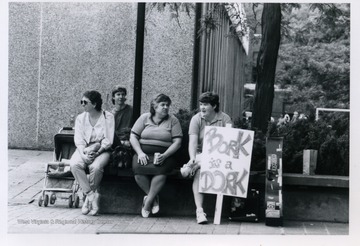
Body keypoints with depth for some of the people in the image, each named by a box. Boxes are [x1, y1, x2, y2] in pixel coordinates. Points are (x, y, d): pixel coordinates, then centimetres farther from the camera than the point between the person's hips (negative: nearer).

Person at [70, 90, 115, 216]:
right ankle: (92, 196, -22)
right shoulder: (80, 118, 10)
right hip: (84, 150, 3)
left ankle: (89, 198, -13)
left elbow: (108, 141, -6)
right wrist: (83, 154, -18)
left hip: (101, 150, -3)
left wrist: (95, 152, -18)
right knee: (74, 164, -30)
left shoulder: (108, 117, -1)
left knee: (96, 167, -35)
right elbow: (79, 140, 1)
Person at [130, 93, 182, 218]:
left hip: (164, 155, -1)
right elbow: (133, 137, 8)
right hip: (144, 153, 1)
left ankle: (148, 202, -22)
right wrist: (140, 153, -9)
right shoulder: (144, 117, 13)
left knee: (160, 170, -35)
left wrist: (164, 155, -15)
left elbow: (177, 142, 1)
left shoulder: (173, 120, 10)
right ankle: (153, 197, -12)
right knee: (138, 168, -32)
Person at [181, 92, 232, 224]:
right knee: (199, 171, -32)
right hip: (201, 154, 0)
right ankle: (199, 210, -34)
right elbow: (193, 141, -9)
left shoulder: (225, 119, 2)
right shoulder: (196, 119, 3)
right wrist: (192, 158, -29)